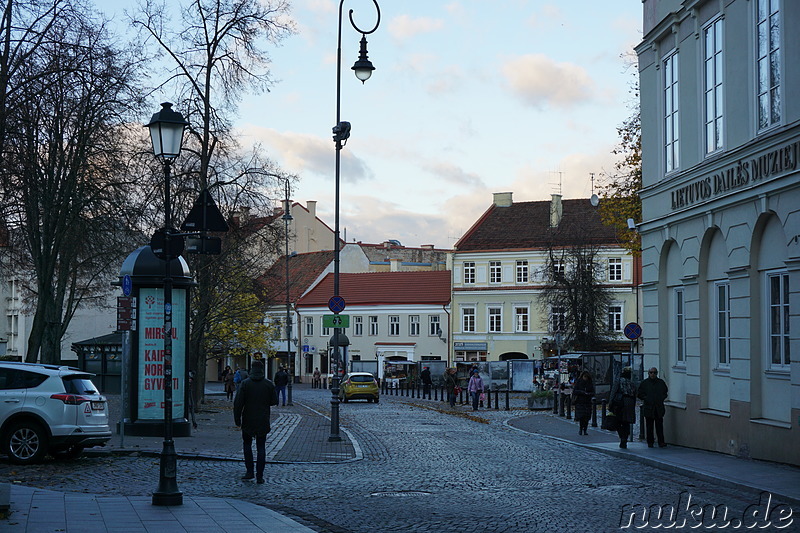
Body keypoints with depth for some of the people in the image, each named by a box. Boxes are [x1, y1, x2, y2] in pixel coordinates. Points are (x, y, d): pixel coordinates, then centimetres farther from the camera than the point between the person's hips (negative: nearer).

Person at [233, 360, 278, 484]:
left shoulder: (245, 383, -8)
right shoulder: (269, 384, -4)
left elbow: (238, 403, -9)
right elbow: (274, 401, 1)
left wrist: (237, 419, -1)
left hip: (248, 421, -1)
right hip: (263, 422, 1)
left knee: (247, 444, 17)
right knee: (261, 447, 5)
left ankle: (249, 471, 10)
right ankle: (259, 476, 1)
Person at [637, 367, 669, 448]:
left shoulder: (661, 382, 9)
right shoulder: (644, 383, 3)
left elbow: (665, 392, 22)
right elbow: (639, 394, 7)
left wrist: (662, 398, 6)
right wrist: (646, 399, -5)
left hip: (659, 407, 1)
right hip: (648, 408, -1)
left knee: (659, 425, -2)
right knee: (649, 426, 2)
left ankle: (661, 442, -1)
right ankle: (650, 442, 7)